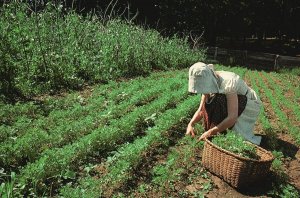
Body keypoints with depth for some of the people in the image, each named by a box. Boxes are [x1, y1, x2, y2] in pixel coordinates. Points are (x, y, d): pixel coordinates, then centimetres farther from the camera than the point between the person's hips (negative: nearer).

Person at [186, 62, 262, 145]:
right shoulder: (210, 83, -15)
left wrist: (210, 132, -42)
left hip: (250, 105, -6)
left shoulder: (228, 83, -37)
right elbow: (201, 110, -13)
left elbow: (232, 118, -42)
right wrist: (190, 124, -30)